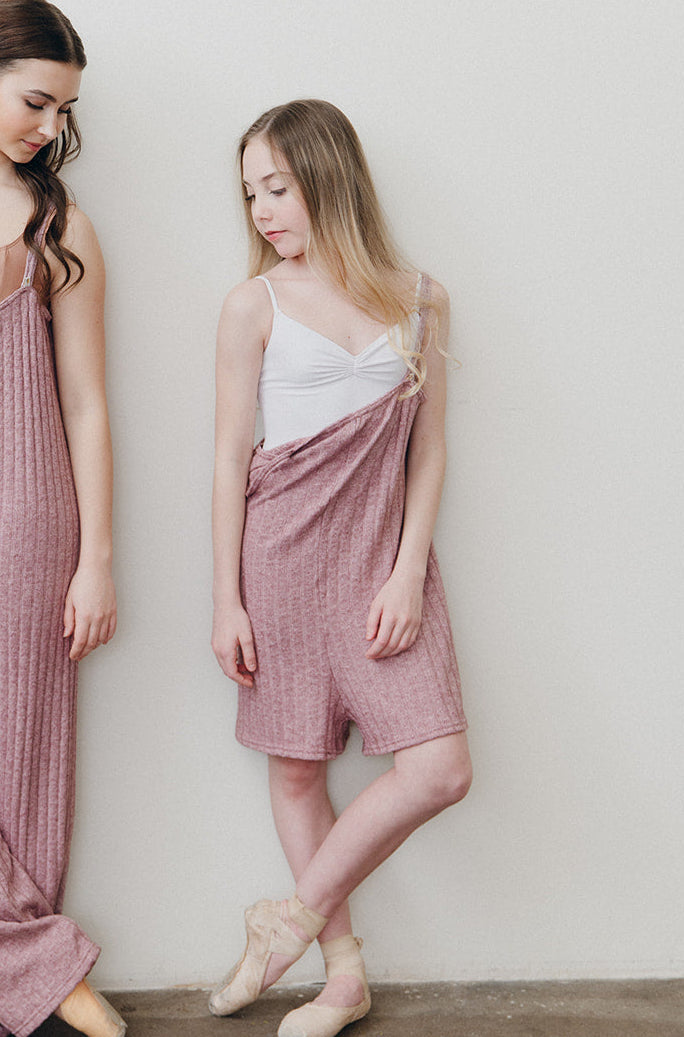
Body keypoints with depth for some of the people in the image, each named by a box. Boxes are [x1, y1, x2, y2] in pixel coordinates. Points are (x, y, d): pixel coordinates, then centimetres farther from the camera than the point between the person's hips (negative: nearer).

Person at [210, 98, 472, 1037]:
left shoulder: (419, 300, 5)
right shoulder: (256, 304, 1)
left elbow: (427, 449, 6)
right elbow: (232, 457, 1)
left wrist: (409, 571, -5)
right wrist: (227, 600, -2)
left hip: (383, 552, 2)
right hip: (284, 550, -1)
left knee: (439, 771, -8)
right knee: (296, 763, 5)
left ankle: (298, 917, 12)